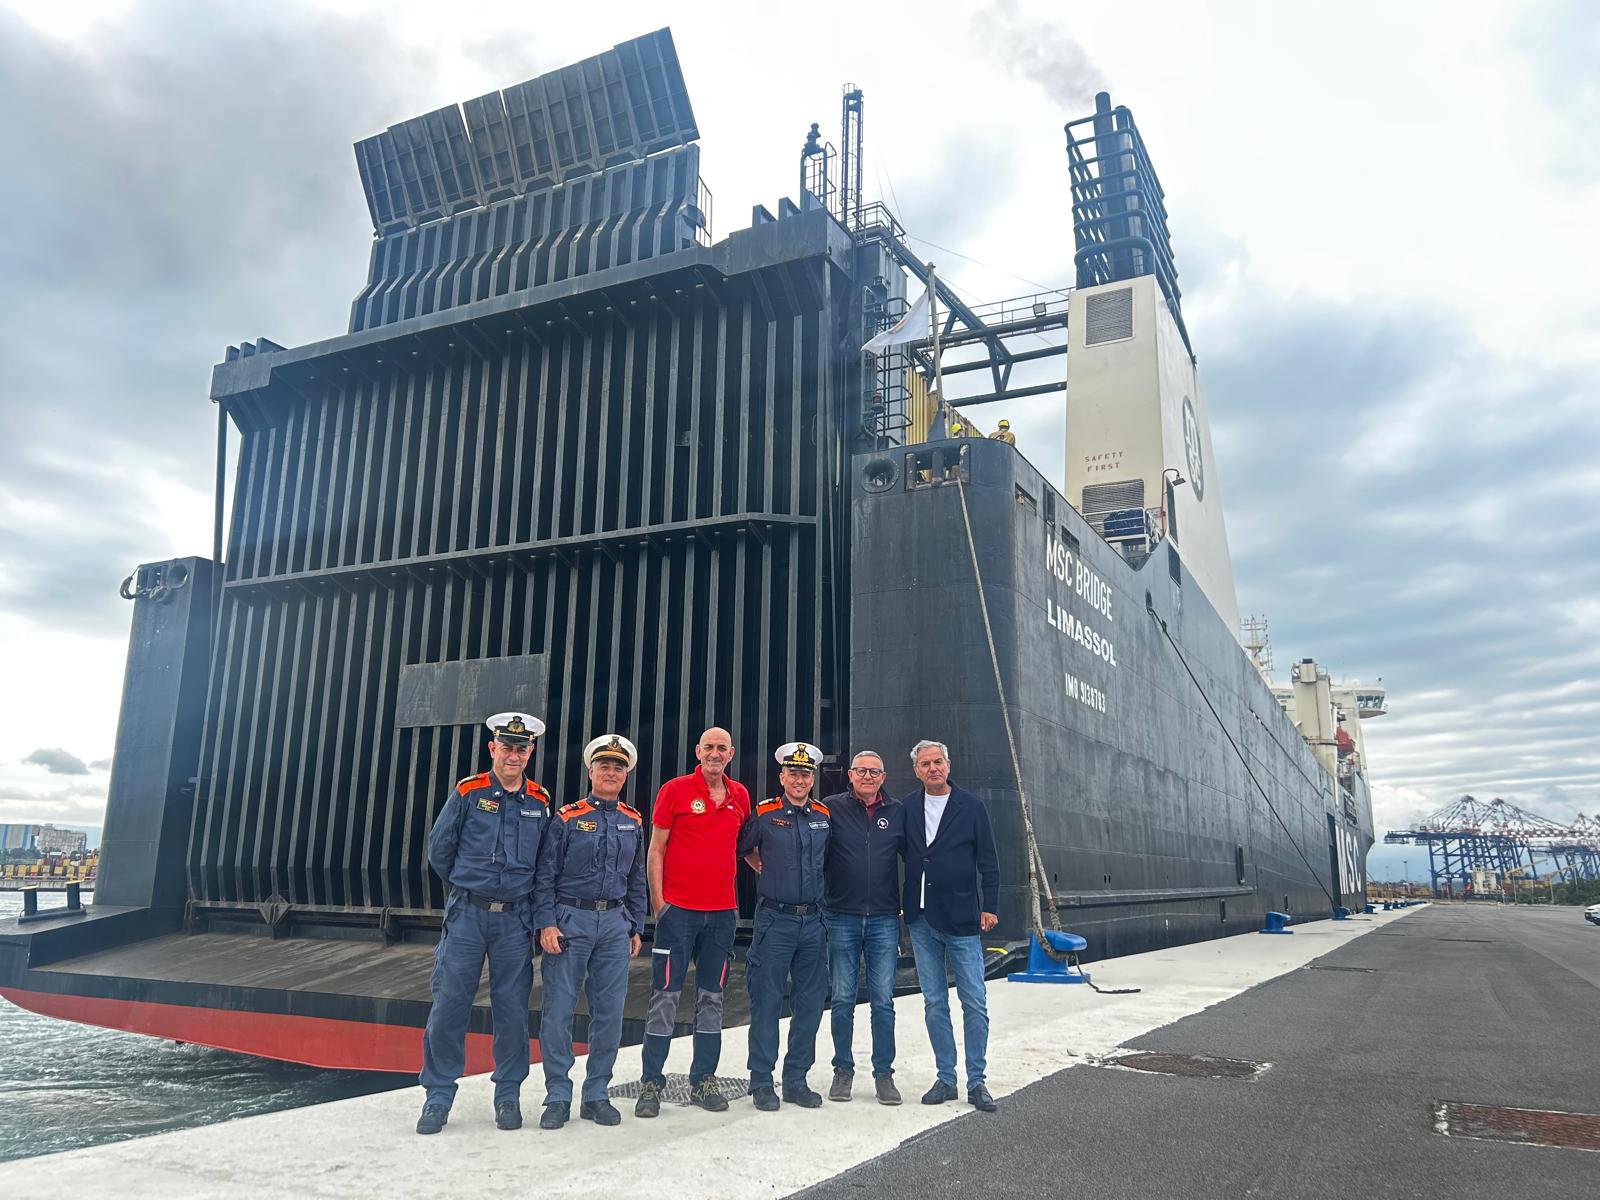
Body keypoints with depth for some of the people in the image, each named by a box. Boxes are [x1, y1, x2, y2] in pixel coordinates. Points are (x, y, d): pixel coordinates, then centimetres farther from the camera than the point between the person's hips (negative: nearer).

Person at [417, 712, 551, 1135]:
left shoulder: (540, 802, 4)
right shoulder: (468, 793, -2)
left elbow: (548, 861, 14)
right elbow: (438, 849, 7)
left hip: (515, 920, 1)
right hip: (466, 914, -1)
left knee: (512, 1009, 5)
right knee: (448, 1006, 0)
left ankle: (508, 1096, 20)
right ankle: (438, 1096, 15)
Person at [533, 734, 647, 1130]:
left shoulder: (633, 822, 11)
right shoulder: (567, 818, -1)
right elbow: (545, 875, -3)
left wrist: (636, 927, 13)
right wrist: (547, 923, -11)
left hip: (615, 923, 4)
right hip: (570, 919, -3)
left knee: (609, 1012, 6)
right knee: (558, 1010, -1)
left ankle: (597, 1096, 18)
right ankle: (558, 1097, 12)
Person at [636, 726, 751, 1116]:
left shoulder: (740, 796, 8)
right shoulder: (675, 790, -4)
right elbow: (655, 851, -3)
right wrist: (658, 903, -8)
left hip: (722, 911, 4)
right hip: (678, 909, -4)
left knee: (711, 999, 10)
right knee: (665, 997, -1)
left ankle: (703, 1080, 21)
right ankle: (651, 1083, 8)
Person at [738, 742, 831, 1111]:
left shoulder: (824, 816, 7)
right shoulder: (764, 815, -3)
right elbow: (740, 849, 12)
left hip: (812, 920, 4)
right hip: (774, 919, -4)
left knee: (810, 1002, 7)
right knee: (767, 1001, -1)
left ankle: (796, 1080, 19)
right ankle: (761, 1082, 10)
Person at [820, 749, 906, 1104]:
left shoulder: (898, 812, 6)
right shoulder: (832, 808, 1)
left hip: (884, 919, 1)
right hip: (841, 918, -1)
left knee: (883, 1001, 4)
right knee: (843, 999, 6)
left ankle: (883, 1073, 15)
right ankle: (843, 1070, 19)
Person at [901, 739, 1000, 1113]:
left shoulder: (972, 807, -1)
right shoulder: (907, 808, 5)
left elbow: (988, 861, 0)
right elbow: (904, 855, 11)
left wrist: (989, 907, -5)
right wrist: (907, 907, 4)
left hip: (961, 921, -2)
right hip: (921, 921, 3)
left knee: (974, 1003, -1)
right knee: (934, 1003, 9)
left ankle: (976, 1082, 10)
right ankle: (946, 1079, 19)